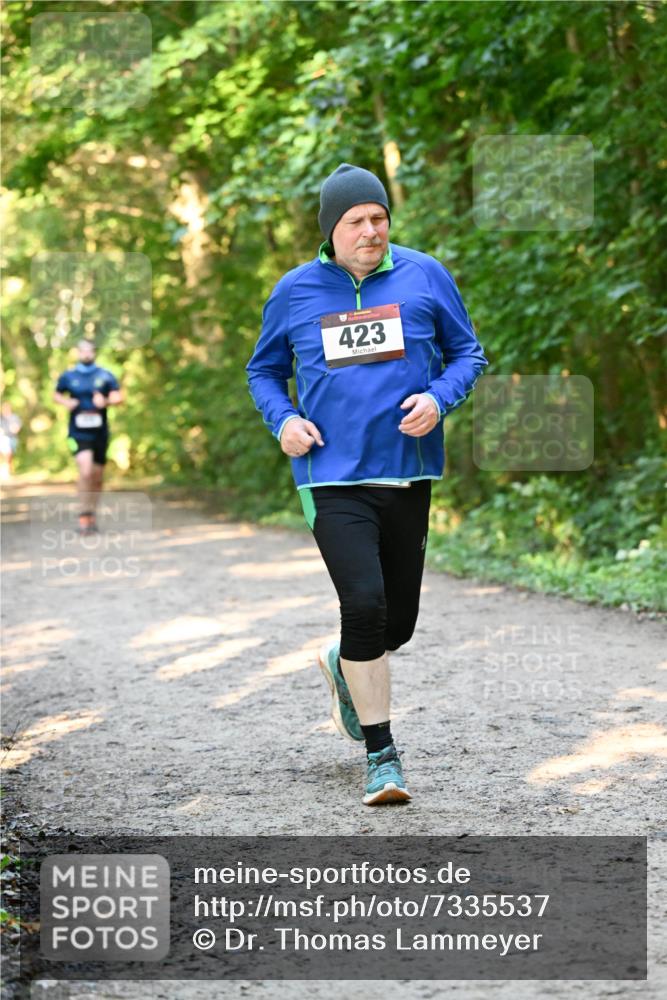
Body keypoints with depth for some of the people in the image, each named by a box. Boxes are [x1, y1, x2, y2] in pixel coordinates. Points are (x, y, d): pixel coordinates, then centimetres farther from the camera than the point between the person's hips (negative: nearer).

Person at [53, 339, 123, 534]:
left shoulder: (105, 376, 3)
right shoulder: (68, 376, 4)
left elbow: (118, 397, -3)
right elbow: (57, 394, 17)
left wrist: (106, 401, -24)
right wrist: (65, 402, -5)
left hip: (100, 432, 2)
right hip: (79, 432, -2)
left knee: (97, 476, 11)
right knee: (85, 470, -22)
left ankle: (92, 515, 30)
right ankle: (84, 517, -16)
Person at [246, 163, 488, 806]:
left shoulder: (423, 276, 3)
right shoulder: (295, 291, 3)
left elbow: (467, 353, 10)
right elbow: (263, 370, 16)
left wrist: (439, 398, -10)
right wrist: (282, 420, -3)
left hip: (407, 474, 2)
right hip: (332, 477, -2)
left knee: (398, 621, 10)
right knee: (364, 604, -16)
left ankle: (344, 666, 46)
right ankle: (381, 756, -4)